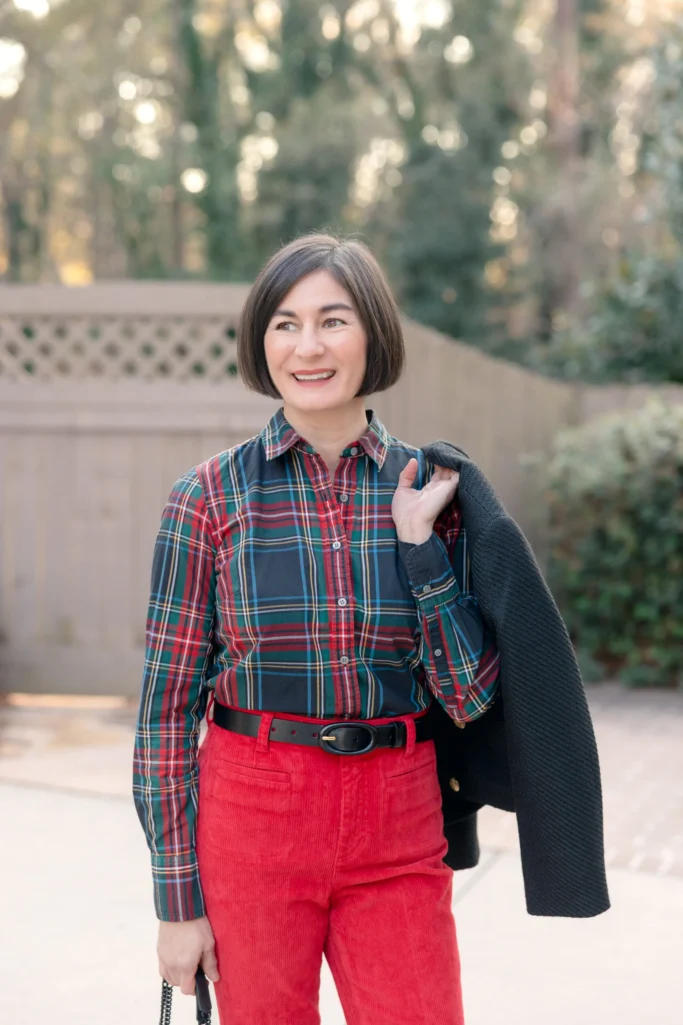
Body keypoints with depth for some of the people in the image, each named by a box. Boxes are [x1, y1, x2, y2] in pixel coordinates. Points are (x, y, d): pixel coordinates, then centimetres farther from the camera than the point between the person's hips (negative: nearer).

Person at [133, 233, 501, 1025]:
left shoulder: (428, 489, 3)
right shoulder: (211, 496, -3)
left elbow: (470, 694, -1)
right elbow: (168, 699, -2)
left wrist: (419, 540, -9)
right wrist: (177, 898, -3)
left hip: (397, 827, 2)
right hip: (251, 812, -1)